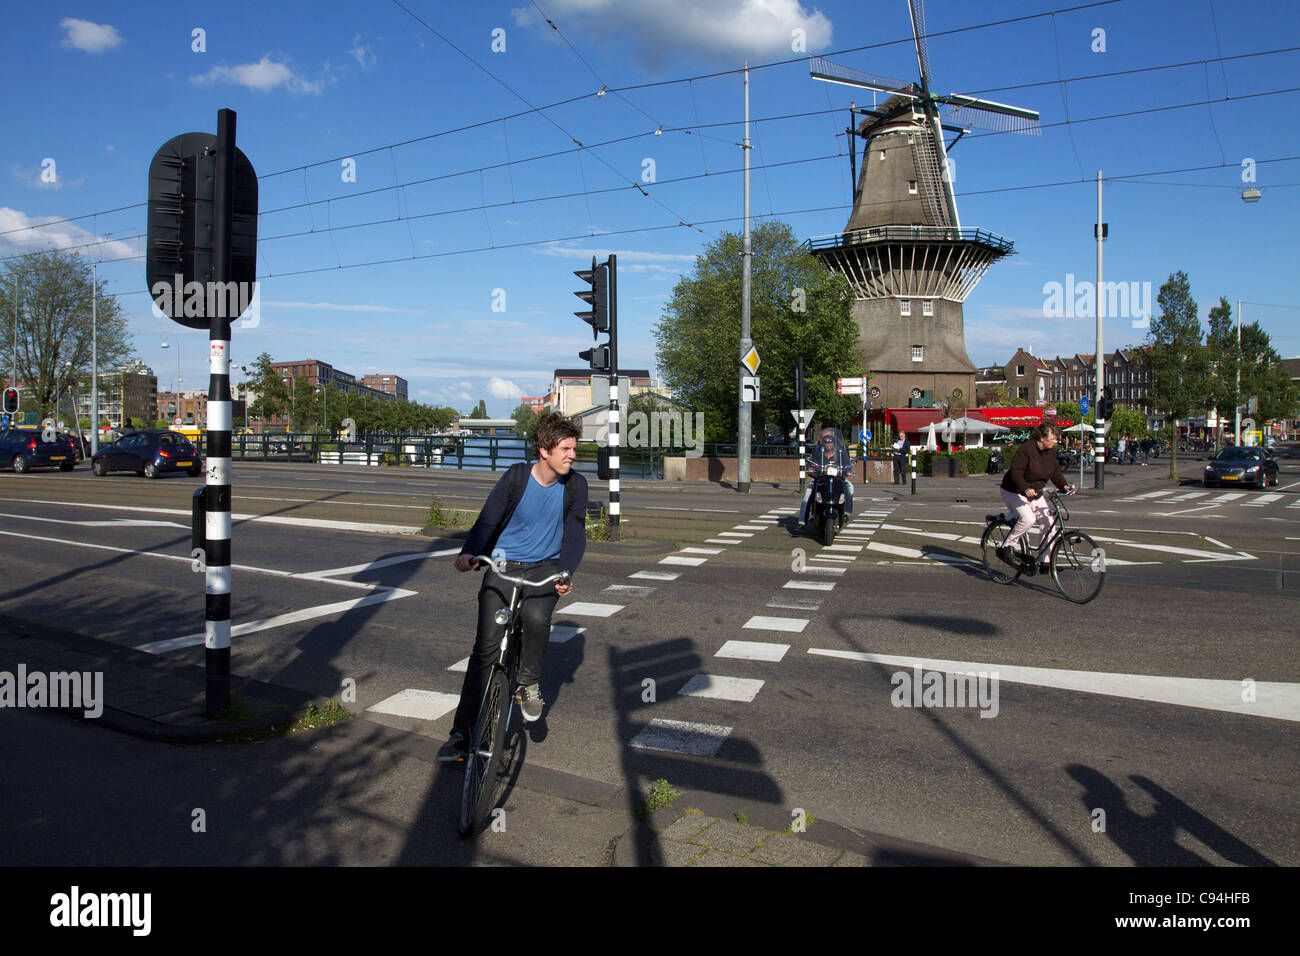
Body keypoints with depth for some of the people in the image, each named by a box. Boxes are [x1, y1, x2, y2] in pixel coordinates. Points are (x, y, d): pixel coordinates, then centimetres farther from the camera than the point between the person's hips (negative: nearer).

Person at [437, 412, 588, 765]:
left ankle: (528, 684, -1)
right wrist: (468, 553, -24)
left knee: (537, 619, -31)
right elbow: (488, 520, -6)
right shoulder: (516, 477, -8)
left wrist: (566, 573, -17)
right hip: (504, 564, 0)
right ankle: (461, 732, -1)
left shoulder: (575, 485, -4)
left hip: (546, 567, 1)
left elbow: (574, 534, -1)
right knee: (486, 644, -10)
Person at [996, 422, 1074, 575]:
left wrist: (1064, 486, -10)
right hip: (1014, 492, -8)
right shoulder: (1026, 449, -22)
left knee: (1048, 524, -4)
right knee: (1028, 519, -31)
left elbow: (1055, 471, 8)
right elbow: (1016, 472, -26)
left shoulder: (1051, 451, 2)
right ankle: (1006, 548, -14)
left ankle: (1044, 563, 3)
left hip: (1035, 494, 8)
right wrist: (1025, 488, -41)